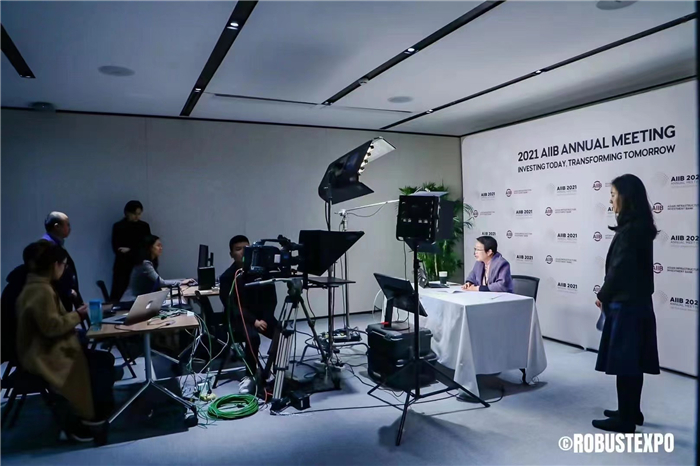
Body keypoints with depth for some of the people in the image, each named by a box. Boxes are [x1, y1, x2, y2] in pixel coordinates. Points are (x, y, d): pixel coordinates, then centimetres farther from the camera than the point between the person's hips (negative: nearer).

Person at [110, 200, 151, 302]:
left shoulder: (144, 226, 8)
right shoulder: (118, 226, 2)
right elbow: (116, 248, -3)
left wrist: (130, 250, -6)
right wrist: (136, 251, -9)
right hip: (123, 266, -1)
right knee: (118, 295, -5)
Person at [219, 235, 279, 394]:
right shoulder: (227, 277, -7)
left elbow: (271, 299, 3)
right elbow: (232, 307, -13)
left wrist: (265, 318, -14)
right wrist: (253, 321, -24)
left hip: (263, 316, 3)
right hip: (239, 318, -3)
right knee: (253, 336, -33)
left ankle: (266, 373, -11)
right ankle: (250, 375, -12)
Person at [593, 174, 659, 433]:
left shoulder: (629, 230, -18)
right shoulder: (641, 228, 11)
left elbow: (619, 269, -19)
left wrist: (603, 296, -4)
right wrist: (609, 295, 13)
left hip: (626, 305, -10)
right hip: (637, 302, 10)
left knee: (623, 362, 0)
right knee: (633, 361, 17)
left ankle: (625, 419, 10)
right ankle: (632, 412, 28)